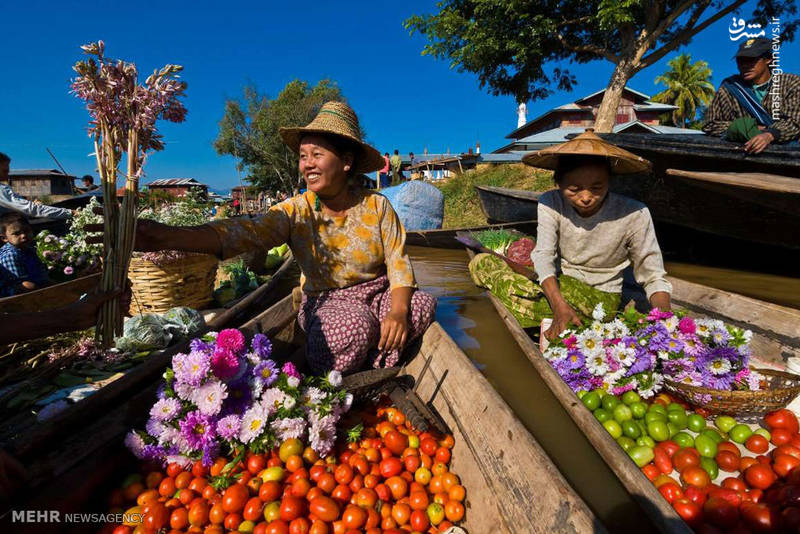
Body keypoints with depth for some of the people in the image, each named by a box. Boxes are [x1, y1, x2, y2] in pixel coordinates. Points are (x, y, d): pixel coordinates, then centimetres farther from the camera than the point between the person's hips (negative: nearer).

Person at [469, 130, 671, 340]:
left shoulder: (634, 215, -19)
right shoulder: (550, 204, -15)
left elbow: (654, 278, -12)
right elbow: (543, 257, -23)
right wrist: (560, 306, -40)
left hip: (601, 297, -3)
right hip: (560, 284, 3)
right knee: (481, 261, -8)